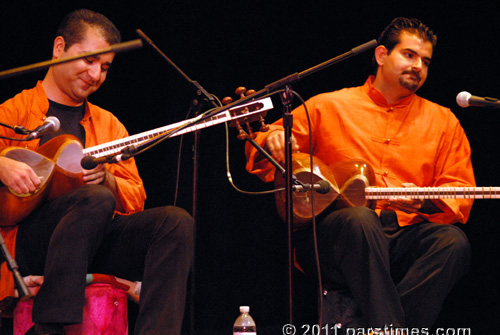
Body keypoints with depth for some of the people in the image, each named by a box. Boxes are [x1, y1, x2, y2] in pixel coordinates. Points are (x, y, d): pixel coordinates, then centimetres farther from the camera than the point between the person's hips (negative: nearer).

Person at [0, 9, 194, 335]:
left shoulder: (108, 124, 26)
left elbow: (135, 198, 17)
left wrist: (106, 179, -5)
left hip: (96, 243, 5)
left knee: (177, 222, -19)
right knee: (96, 200, -36)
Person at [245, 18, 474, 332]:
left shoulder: (441, 120, 20)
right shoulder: (328, 107, 14)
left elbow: (461, 193, 12)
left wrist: (425, 202, -10)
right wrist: (271, 141, -12)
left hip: (405, 235, 3)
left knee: (453, 241, -30)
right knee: (361, 218, -38)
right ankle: (389, 328, -43)